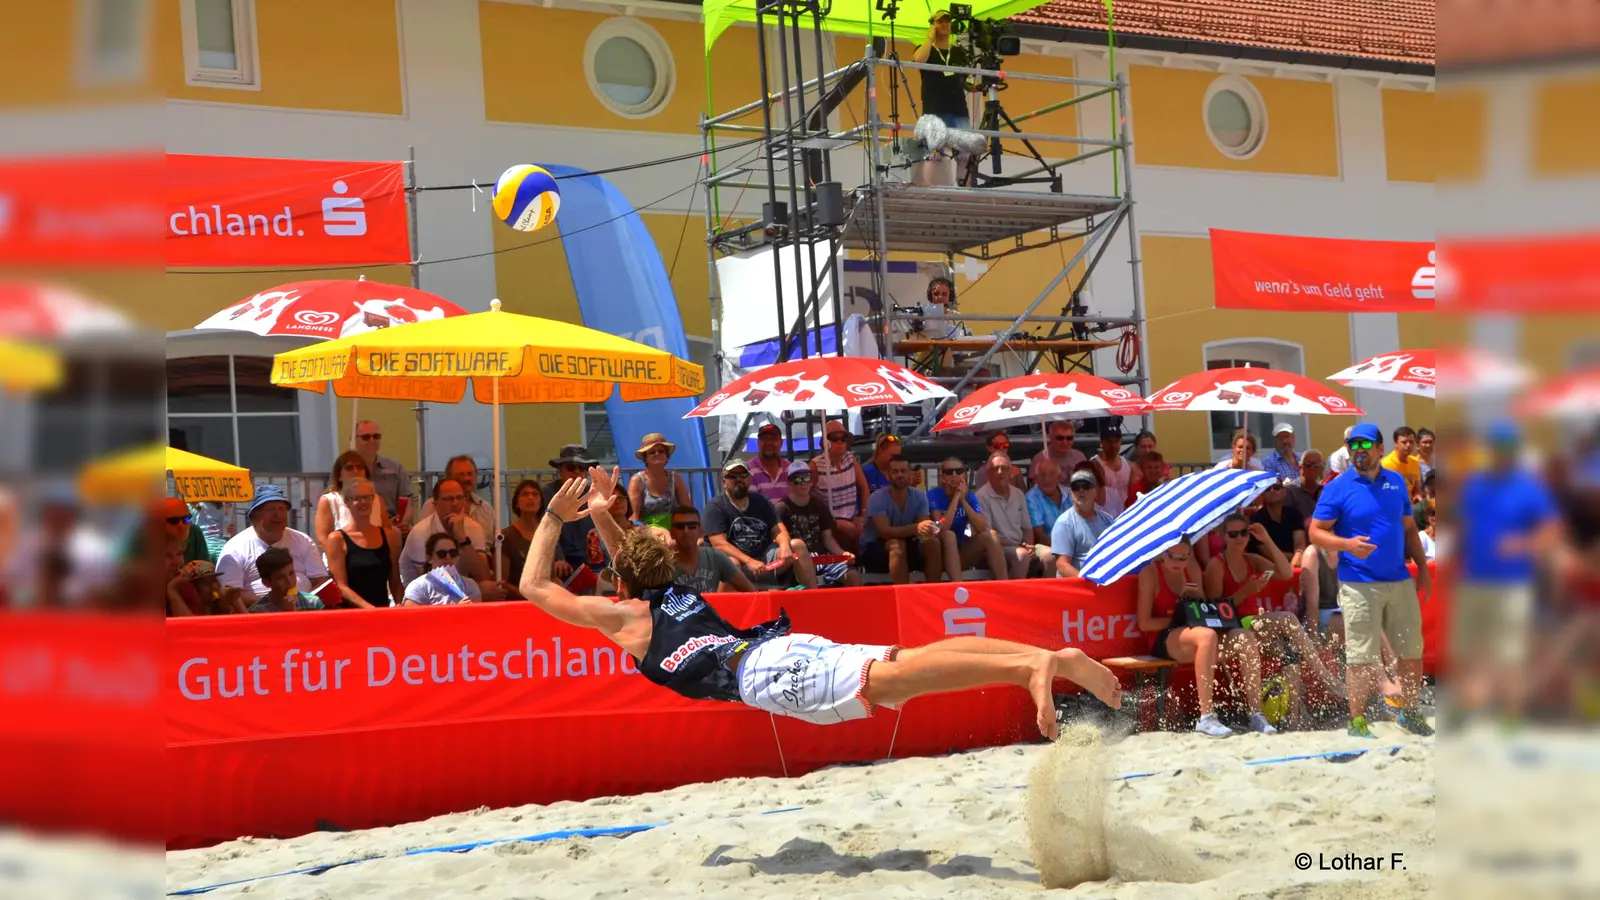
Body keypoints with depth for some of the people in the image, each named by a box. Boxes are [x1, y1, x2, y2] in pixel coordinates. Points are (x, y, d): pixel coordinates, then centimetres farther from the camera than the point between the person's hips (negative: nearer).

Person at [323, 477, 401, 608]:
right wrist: (368, 608, -18)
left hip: (384, 611, 3)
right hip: (351, 613, -3)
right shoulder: (337, 539, 1)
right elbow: (341, 586, -6)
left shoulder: (389, 535, 13)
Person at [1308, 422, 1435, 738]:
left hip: (1400, 582, 5)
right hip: (1359, 585, -5)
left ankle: (1411, 713, 27)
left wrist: (1422, 567, 12)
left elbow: (1408, 528, 19)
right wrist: (1347, 544, -22)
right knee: (1361, 657, -5)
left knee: (1413, 651, 11)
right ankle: (1357, 721, 5)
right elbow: (1316, 532, -5)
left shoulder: (1396, 482, 11)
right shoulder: (1337, 488, -4)